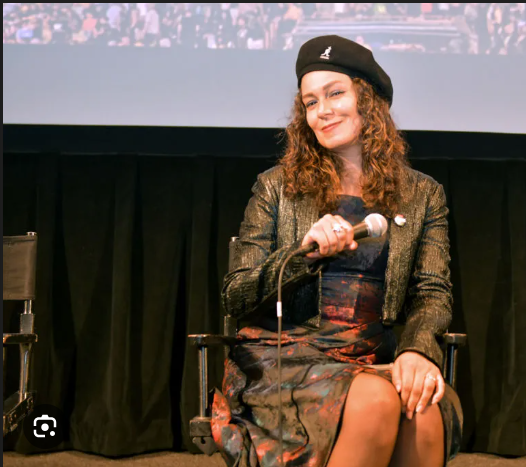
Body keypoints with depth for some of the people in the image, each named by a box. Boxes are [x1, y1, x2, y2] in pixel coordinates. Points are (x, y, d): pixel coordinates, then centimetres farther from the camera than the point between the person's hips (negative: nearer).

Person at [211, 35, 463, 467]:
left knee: (424, 410, -34)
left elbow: (434, 295, 4)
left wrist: (418, 350, -19)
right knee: (375, 401, -34)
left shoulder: (423, 196, 14)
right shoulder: (278, 188, 9)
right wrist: (306, 252, -14)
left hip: (373, 363, 2)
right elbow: (235, 299, 4)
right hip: (282, 360, -1)